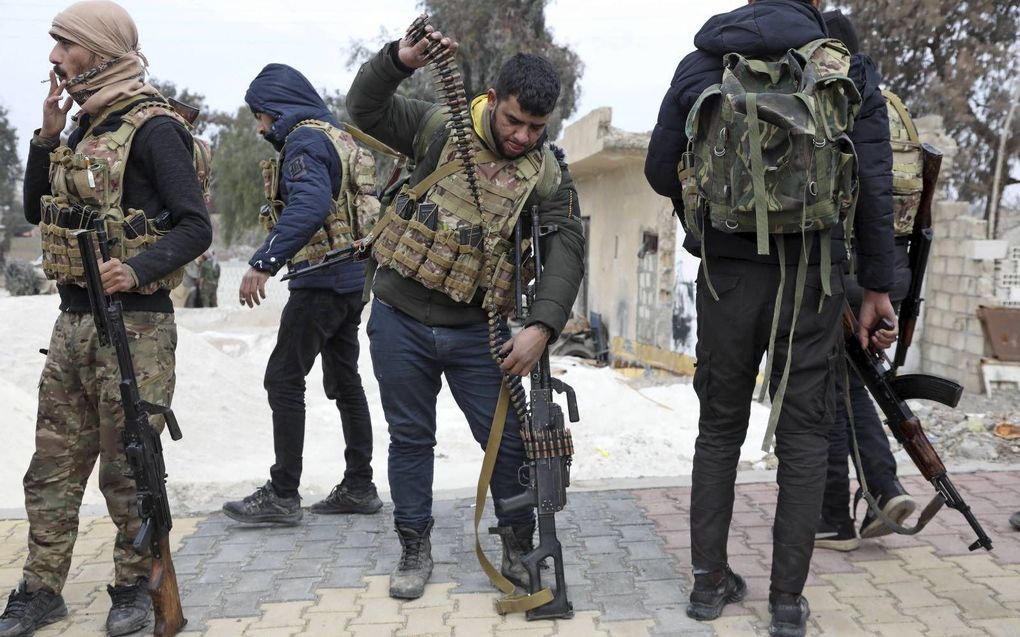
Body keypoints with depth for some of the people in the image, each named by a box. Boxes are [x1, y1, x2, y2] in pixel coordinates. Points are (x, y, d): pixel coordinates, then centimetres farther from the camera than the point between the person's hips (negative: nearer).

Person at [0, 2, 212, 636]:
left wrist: (137, 268, -30)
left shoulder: (152, 127, -10)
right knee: (54, 466, 12)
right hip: (73, 319, 8)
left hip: (135, 326, -8)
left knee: (127, 470, 3)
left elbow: (196, 226, -15)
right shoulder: (83, 127, 15)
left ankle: (135, 586, 21)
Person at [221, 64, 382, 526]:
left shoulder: (304, 140, -11)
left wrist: (264, 262, -34)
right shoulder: (338, 136, 18)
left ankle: (282, 495, -2)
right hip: (354, 279, 10)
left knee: (283, 379, -5)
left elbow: (309, 205, -29)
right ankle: (359, 486, 19)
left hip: (322, 279, -10)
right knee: (344, 380, 14)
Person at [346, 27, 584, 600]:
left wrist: (542, 326, -28)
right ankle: (415, 549, 26)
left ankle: (520, 549, 23)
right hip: (401, 320, 0)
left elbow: (566, 251, -14)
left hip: (477, 332, 0)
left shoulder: (548, 174, -4)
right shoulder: (440, 127, -2)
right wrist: (401, 60, -20)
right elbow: (365, 108, -1)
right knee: (411, 439, 11)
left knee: (507, 441, 3)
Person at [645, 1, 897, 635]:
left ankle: (710, 580, 19)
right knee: (804, 435, 7)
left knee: (719, 427, 15)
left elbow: (661, 173, 8)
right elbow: (875, 190, -3)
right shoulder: (847, 72, 0)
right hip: (812, 278, -1)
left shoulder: (699, 68, 4)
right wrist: (878, 287, 4)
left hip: (728, 273, 2)